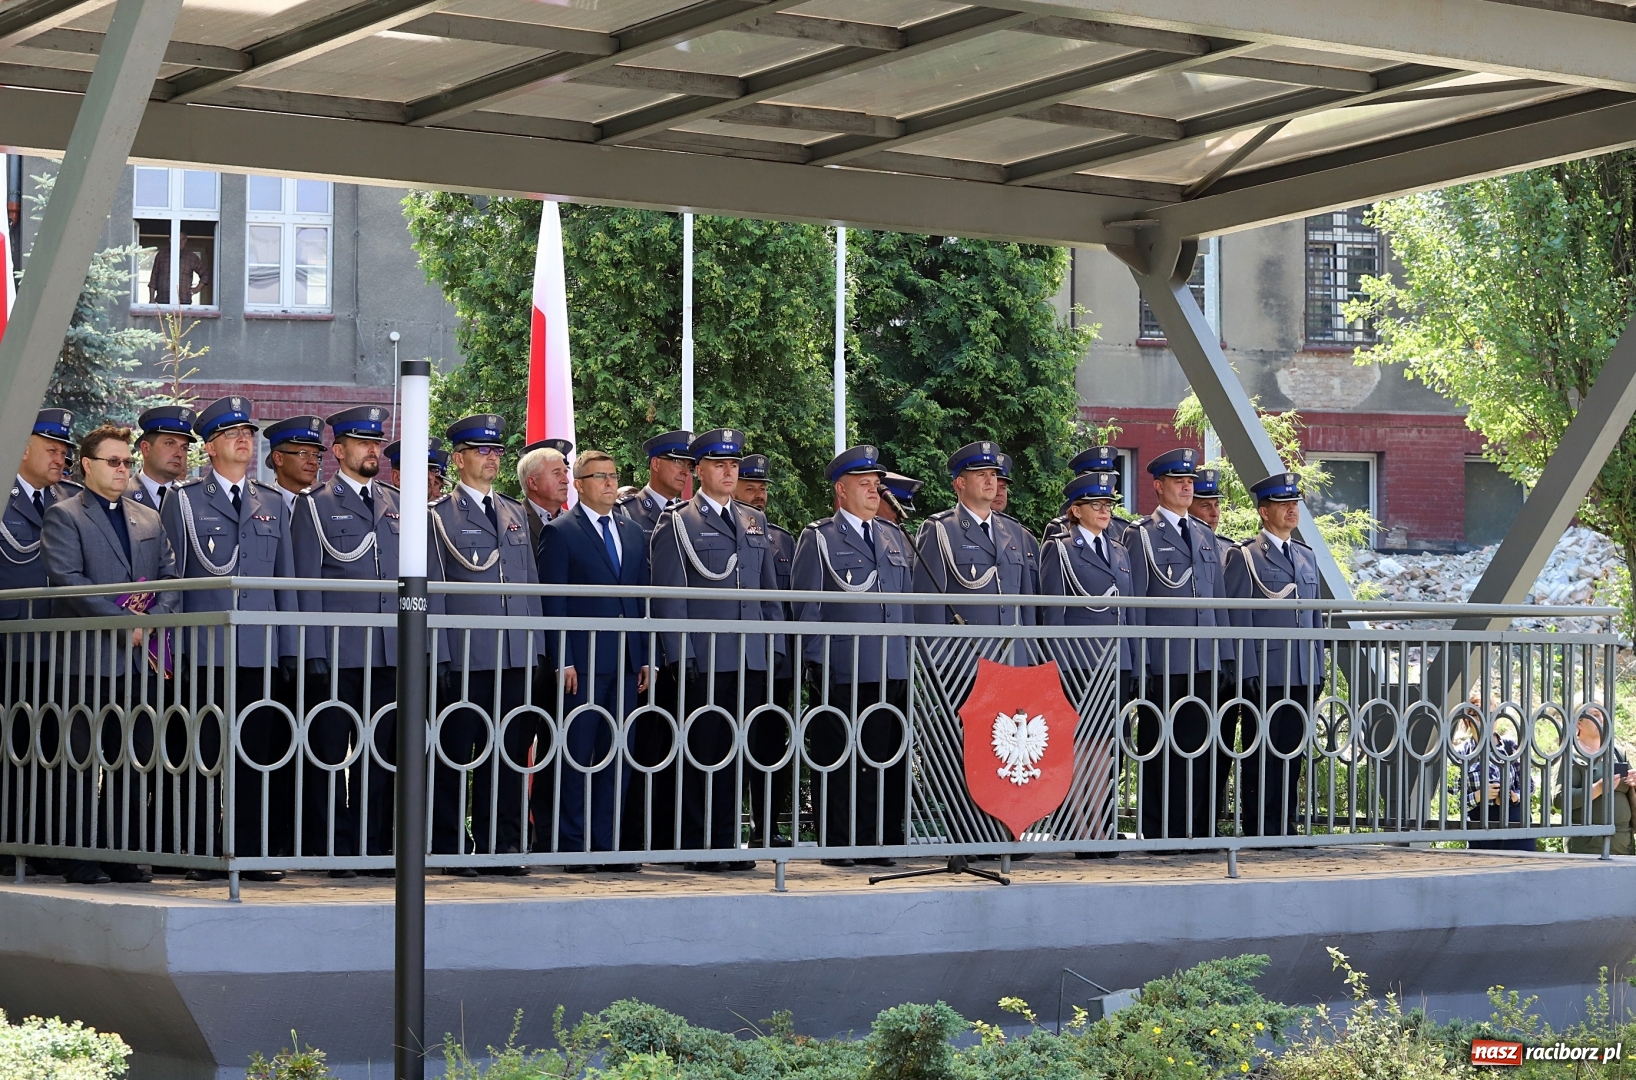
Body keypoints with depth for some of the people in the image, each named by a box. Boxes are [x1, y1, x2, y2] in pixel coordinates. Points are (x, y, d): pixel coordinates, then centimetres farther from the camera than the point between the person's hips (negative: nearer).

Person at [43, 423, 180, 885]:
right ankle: (79, 856, 0)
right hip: (91, 657, -5)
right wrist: (124, 623, -14)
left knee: (135, 764, 4)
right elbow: (67, 580, -10)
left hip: (141, 658, 5)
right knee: (84, 763, -3)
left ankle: (126, 855, 8)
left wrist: (152, 620, -6)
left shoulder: (149, 519, 20)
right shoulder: (63, 516, 3)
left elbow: (170, 577, 14)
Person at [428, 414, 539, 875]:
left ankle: (500, 845, 11)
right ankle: (450, 849, 5)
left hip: (515, 656, 5)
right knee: (454, 755, -1)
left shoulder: (516, 513, 18)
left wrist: (535, 647, 12)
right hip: (463, 658, -5)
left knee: (508, 752, 5)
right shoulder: (439, 515, 1)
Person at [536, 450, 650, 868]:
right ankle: (572, 844, 2)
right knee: (578, 754, -3)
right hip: (582, 662, -5)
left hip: (626, 662, 5)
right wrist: (563, 661, -12)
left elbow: (643, 597, 16)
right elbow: (553, 602, -5)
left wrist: (646, 658, 9)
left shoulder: (633, 532, 16)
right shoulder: (560, 532, -1)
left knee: (618, 755, 5)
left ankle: (606, 842, 9)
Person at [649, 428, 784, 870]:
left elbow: (769, 591, 19)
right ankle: (698, 845, 3)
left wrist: (776, 647, 11)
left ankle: (726, 841, 12)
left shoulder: (754, 521, 18)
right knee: (703, 751, -2)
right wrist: (681, 658, -11)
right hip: (704, 660, -5)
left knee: (736, 752, 6)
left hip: (752, 660, 5)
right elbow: (669, 596, -4)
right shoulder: (676, 524, 1)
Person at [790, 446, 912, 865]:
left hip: (892, 672, 5)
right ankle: (834, 844, 5)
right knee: (836, 763, -1)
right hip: (842, 673, -5)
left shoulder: (895, 537, 19)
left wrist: (908, 654, 13)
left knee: (888, 760, 3)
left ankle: (881, 841, 8)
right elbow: (806, 605, -1)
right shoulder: (818, 537, 3)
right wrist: (818, 661, -7)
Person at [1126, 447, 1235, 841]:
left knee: (1201, 746, 5)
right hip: (1163, 662, -5)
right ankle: (1160, 834, 0)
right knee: (1160, 749, -3)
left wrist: (1223, 655, 13)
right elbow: (1134, 603, -3)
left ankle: (1201, 828, 9)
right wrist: (1138, 663, -8)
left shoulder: (1206, 536, 18)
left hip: (1204, 661, 5)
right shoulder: (1141, 536, 0)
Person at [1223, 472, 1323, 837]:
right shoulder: (1244, 557, -2)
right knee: (1260, 756, -3)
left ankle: (1285, 827, 14)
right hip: (1263, 675, -6)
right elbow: (1238, 619, -6)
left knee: (1292, 754, 8)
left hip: (1301, 676, 6)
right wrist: (1248, 672, -12)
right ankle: (1257, 831, 1)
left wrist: (1318, 670, 14)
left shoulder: (1307, 557, 17)